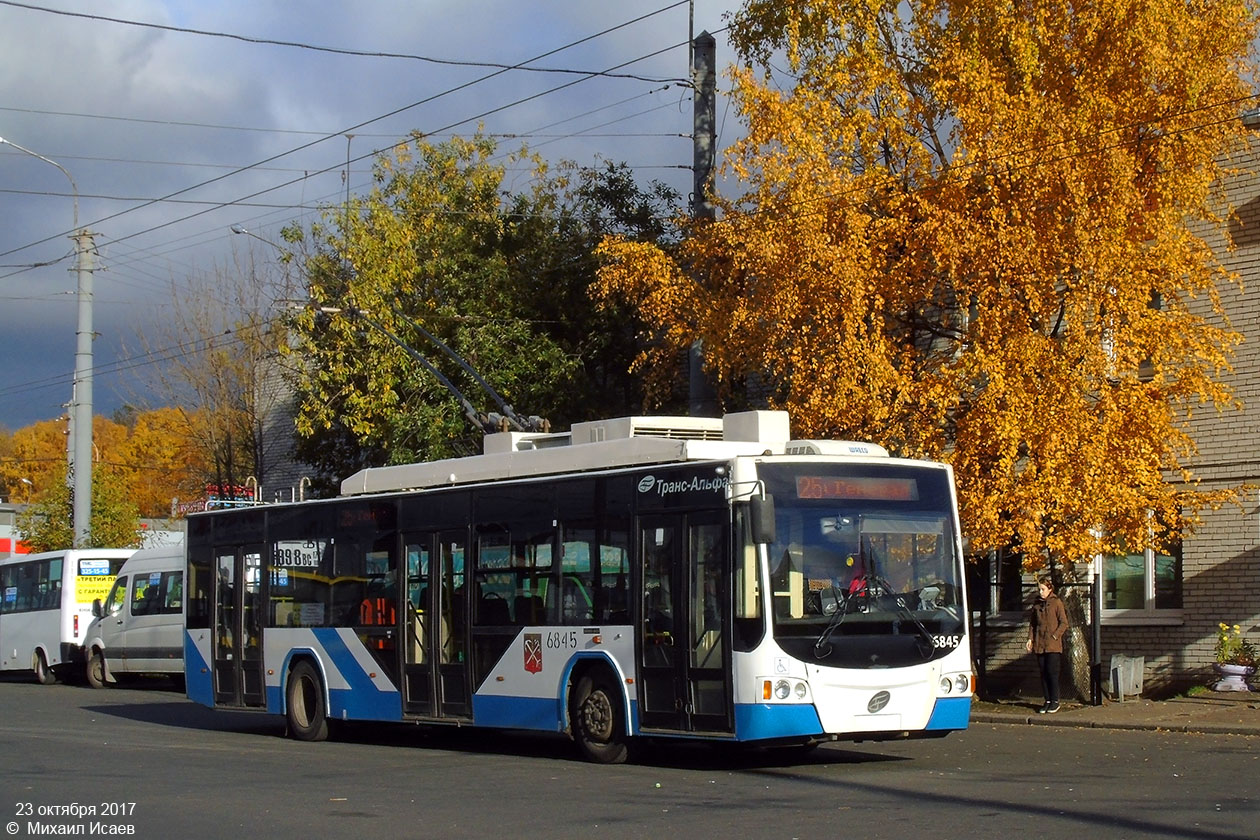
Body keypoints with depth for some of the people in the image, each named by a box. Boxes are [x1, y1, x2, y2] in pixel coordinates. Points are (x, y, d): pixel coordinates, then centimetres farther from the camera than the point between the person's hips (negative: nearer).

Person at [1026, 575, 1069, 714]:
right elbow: (1032, 623, 16)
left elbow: (1064, 623, -4)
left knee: (1052, 672, -6)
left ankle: (1055, 701, 3)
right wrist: (1030, 639, 5)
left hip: (1053, 645, -5)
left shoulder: (1056, 603, -3)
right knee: (1043, 673, 6)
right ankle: (1047, 701, 13)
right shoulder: (1037, 604, 11)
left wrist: (1055, 636, -12)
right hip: (1039, 645, 5)